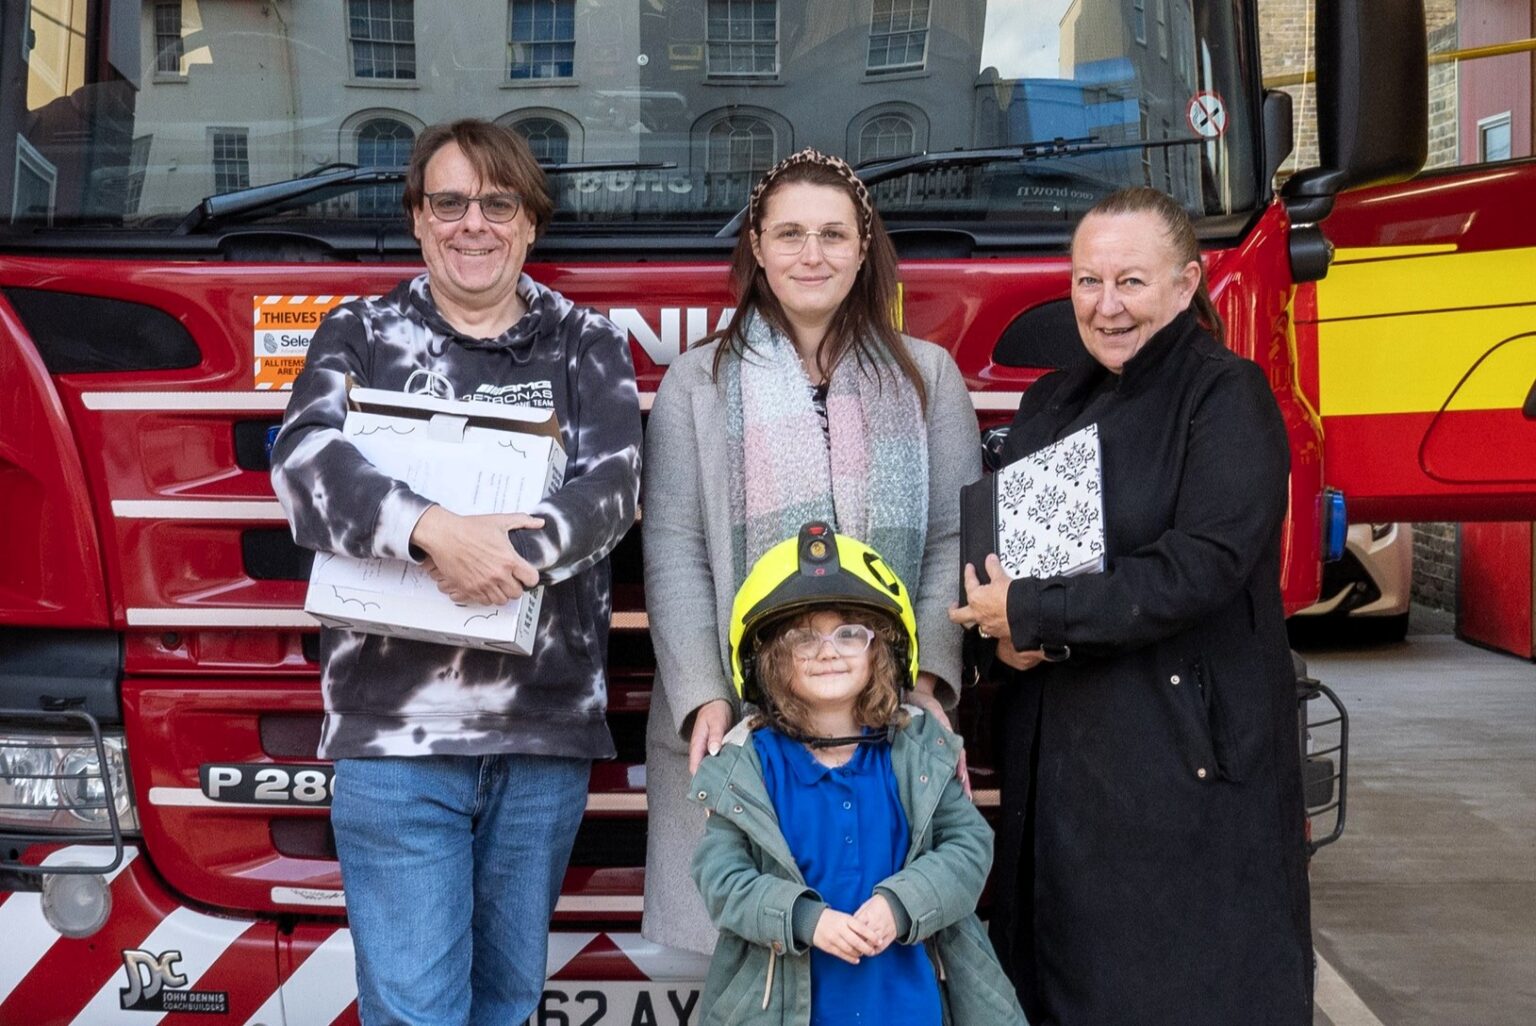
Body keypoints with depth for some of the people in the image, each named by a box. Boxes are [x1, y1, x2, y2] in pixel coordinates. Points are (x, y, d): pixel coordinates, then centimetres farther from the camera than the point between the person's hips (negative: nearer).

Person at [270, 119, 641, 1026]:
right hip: (395, 725, -1)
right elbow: (306, 461, -10)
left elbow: (614, 482, -6)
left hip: (549, 727, 2)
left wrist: (511, 553, -24)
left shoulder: (588, 344, 9)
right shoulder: (361, 335, 7)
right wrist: (437, 531, -26)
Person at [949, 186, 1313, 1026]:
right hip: (1059, 745, 6)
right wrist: (1003, 638, -8)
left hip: (1189, 749, -6)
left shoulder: (1228, 396, -7)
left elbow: (1203, 566, -19)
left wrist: (1031, 615, -15)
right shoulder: (1051, 403, 12)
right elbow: (992, 548, 14)